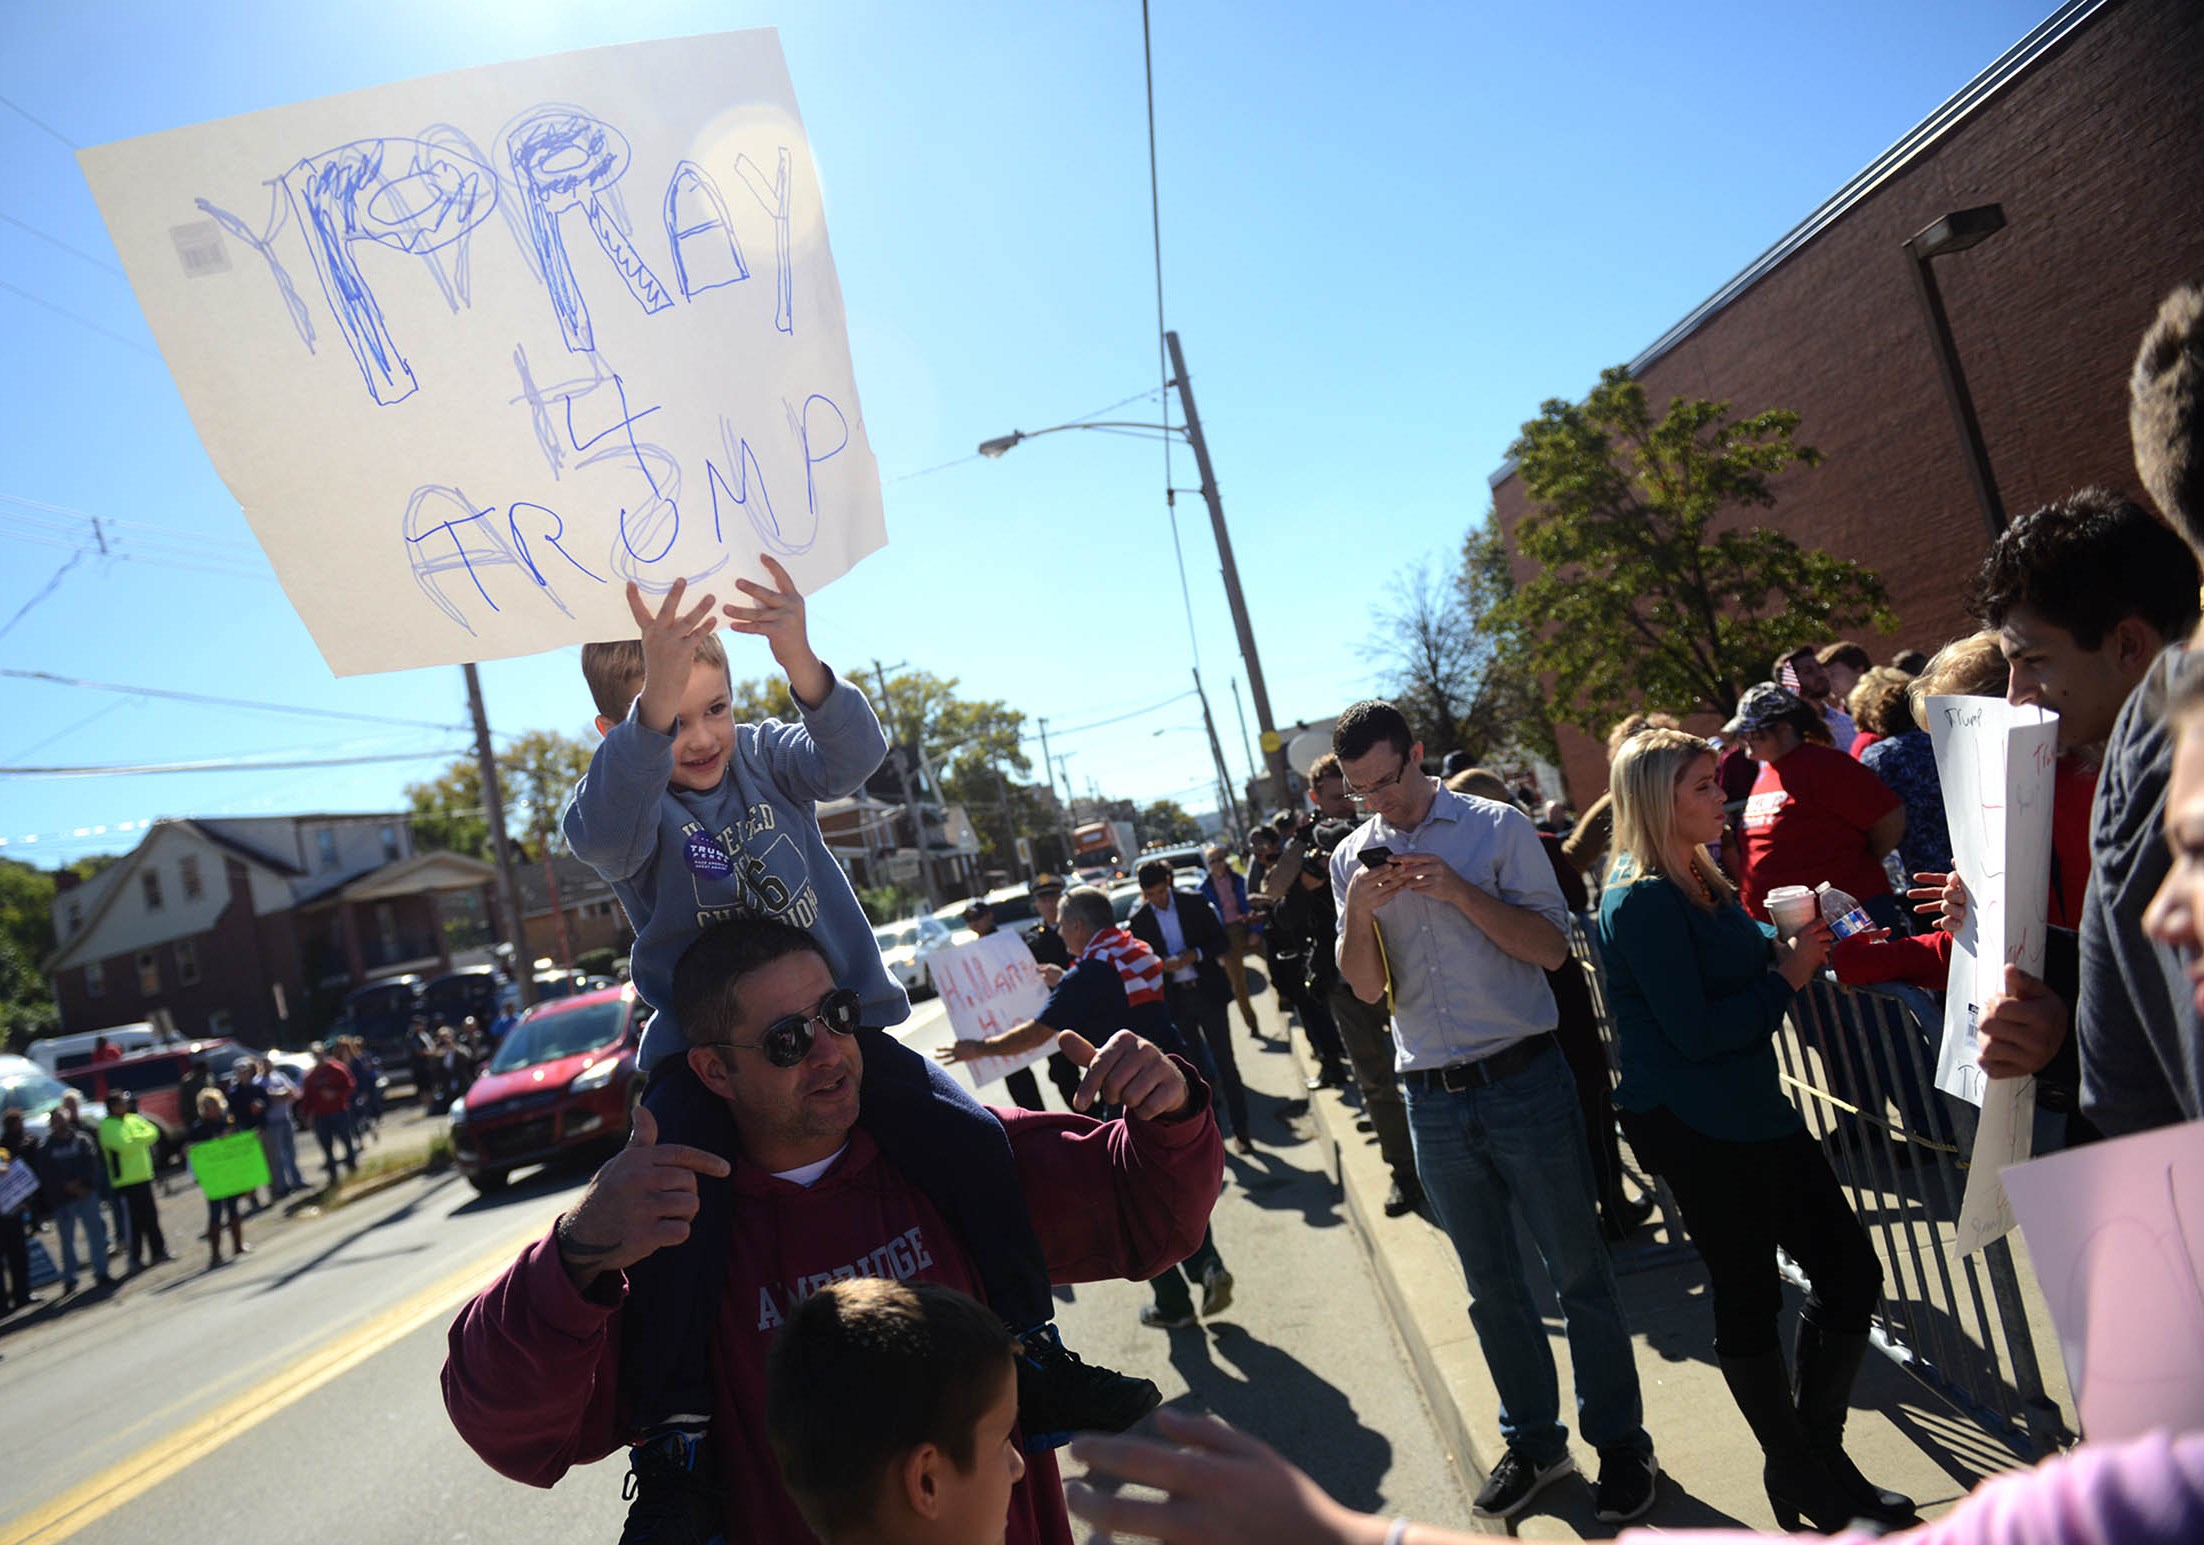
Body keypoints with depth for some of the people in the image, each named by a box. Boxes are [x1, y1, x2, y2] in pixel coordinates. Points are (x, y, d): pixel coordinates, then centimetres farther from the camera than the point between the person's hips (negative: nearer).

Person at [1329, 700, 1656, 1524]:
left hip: (1523, 1079, -3)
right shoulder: (1352, 858, 5)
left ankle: (1620, 1442, 26)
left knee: (1579, 1271, 8)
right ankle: (1533, 1442, 31)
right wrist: (1358, 913, -15)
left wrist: (1458, 891, -21)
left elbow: (1551, 946, -9)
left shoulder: (1497, 827, -5)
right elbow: (1367, 987, 3)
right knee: (1491, 1285, 14)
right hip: (1434, 1100, 3)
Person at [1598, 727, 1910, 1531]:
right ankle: (1801, 1478, 26)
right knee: (1749, 1298, 6)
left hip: (1749, 1109, 10)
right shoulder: (1641, 901, -19)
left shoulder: (1702, 881, 11)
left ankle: (1815, 1453, 31)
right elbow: (1696, 1032, -21)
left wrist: (1791, 945, -1)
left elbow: (1743, 959, 18)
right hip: (1693, 1125, -9)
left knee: (1849, 1273, 13)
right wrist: (1788, 976, -12)